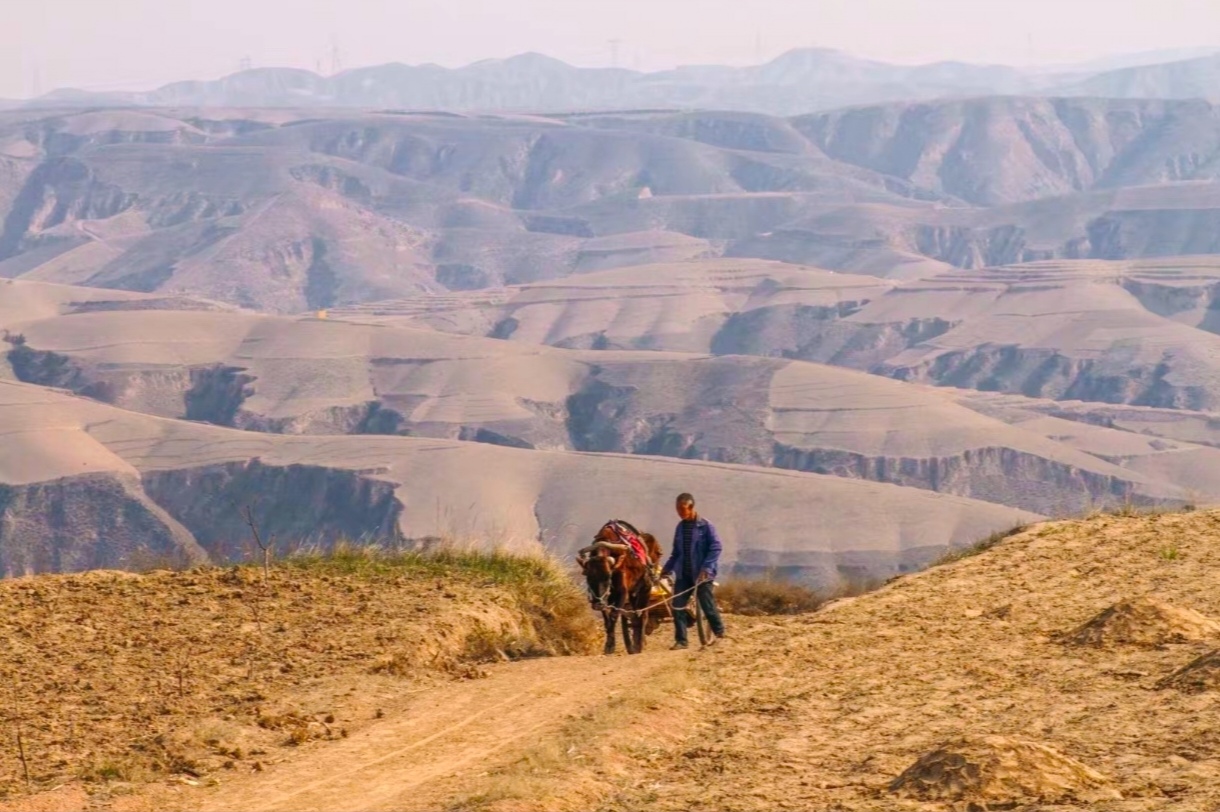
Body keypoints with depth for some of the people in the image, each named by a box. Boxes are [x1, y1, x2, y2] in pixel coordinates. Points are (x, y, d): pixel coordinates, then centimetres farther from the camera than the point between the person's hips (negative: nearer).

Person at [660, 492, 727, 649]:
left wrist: (707, 568, -22)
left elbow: (715, 548, -13)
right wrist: (667, 568, 8)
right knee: (678, 606, -2)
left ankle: (719, 631, 28)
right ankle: (680, 640, 3)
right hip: (683, 574, 6)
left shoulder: (705, 525, -10)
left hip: (701, 574, -6)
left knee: (707, 604, 3)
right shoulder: (680, 527, 8)